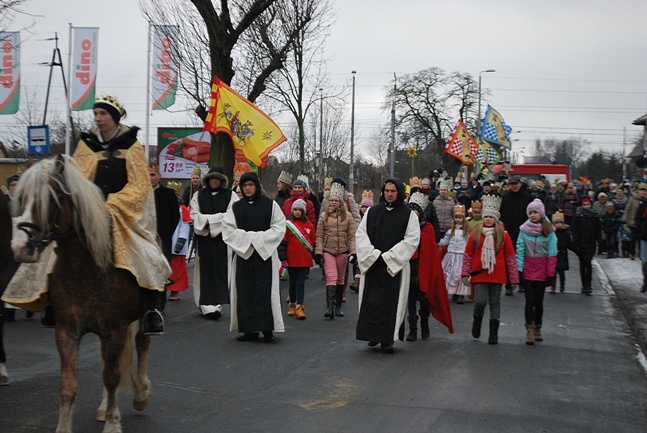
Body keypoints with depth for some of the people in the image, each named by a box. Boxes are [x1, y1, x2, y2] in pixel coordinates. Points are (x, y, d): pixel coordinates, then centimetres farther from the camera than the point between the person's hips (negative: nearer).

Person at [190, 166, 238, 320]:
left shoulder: (230, 195, 4)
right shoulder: (199, 195, 13)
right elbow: (194, 214, 6)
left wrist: (209, 219, -8)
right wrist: (206, 221, -11)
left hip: (222, 238, -2)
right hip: (203, 237, 2)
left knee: (220, 271, -4)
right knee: (206, 270, -2)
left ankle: (216, 305, -2)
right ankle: (208, 306, -2)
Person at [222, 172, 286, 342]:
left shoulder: (270, 204, 2)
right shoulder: (236, 207, 9)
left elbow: (279, 227, -2)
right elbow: (228, 229, 3)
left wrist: (258, 239, -10)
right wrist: (247, 238, -9)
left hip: (265, 254, -3)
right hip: (242, 253, 3)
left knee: (264, 291, -5)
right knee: (245, 292, 1)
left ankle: (267, 328, 0)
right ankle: (249, 330, 5)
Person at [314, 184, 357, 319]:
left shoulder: (347, 216, 2)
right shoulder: (324, 216, 2)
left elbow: (352, 235, 1)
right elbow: (319, 236, 2)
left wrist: (353, 252, -6)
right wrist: (318, 252, -4)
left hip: (343, 251, 1)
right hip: (327, 251, -1)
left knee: (340, 278, 11)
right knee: (331, 277, -13)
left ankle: (338, 307, 22)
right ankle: (329, 307, -18)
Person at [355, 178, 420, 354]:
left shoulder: (408, 214, 1)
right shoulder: (372, 211, 10)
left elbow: (412, 240, -6)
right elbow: (361, 234, 7)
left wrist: (387, 257, -12)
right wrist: (373, 254, -9)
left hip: (395, 266, -3)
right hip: (372, 265, 3)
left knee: (391, 303, -3)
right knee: (371, 302, 3)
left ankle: (388, 339, 2)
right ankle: (373, 335, 15)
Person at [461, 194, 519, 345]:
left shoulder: (503, 235, 1)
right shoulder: (475, 233, 2)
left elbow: (510, 257, 3)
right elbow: (468, 255, 4)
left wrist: (514, 278, 2)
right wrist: (465, 273, -1)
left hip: (497, 275, 1)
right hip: (479, 274, -1)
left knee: (495, 303, 7)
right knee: (480, 301, -10)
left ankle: (493, 334, 14)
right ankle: (477, 321, 21)